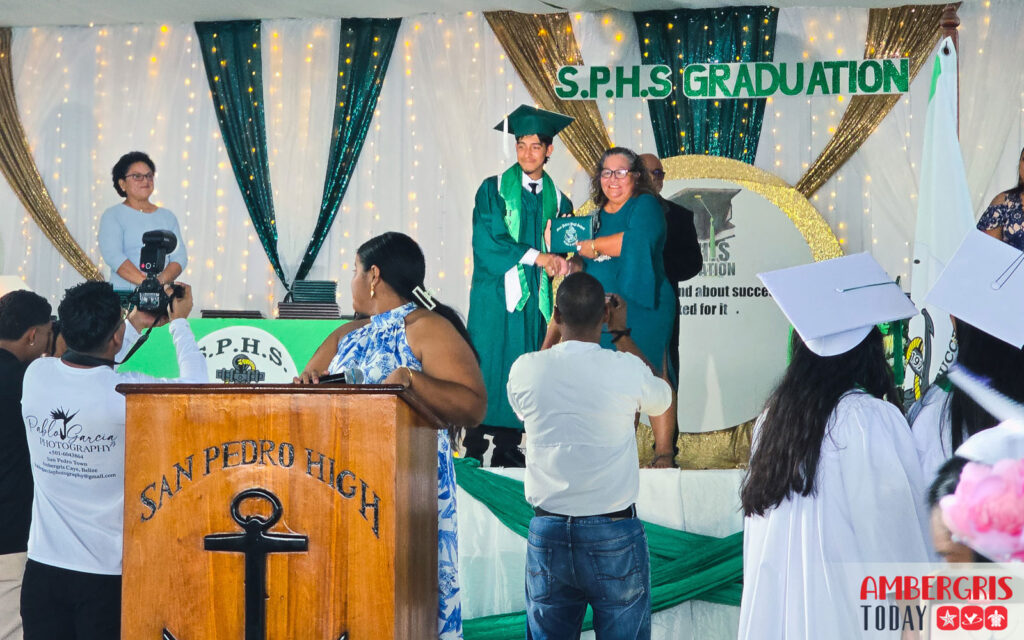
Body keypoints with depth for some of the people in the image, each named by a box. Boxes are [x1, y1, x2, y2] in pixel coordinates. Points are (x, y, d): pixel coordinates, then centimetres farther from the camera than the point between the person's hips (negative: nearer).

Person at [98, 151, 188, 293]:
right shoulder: (112, 216, 6)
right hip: (124, 293, -3)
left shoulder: (168, 217, 19)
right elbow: (112, 255, -9)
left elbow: (180, 256, 8)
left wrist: (161, 281, -13)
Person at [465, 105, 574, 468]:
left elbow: (562, 250, 15)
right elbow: (488, 241, -8)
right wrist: (535, 256, -14)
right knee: (489, 367, -8)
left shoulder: (557, 200, 13)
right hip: (495, 294, -3)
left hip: (534, 298, 3)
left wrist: (561, 262, -9)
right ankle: (474, 449, -4)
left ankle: (507, 450, 5)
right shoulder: (494, 190, 3)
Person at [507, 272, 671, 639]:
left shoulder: (524, 370, -5)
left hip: (548, 531, 2)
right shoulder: (627, 369, -9)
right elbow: (662, 398, 14)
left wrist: (556, 329, 22)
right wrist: (622, 333, 21)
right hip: (614, 534, -2)